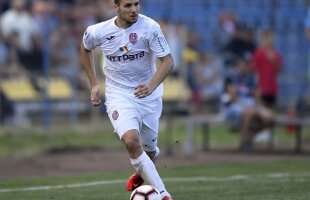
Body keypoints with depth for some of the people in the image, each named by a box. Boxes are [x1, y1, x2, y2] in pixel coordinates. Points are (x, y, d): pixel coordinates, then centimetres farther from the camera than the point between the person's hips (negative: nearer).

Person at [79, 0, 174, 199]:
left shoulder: (150, 27, -17)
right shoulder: (98, 31, -10)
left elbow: (168, 61, -18)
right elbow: (85, 48, 13)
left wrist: (151, 86, -34)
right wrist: (94, 84, 10)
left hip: (148, 94, 1)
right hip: (118, 95, -1)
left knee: (149, 148, 12)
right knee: (131, 141, -25)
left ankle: (142, 172, 51)